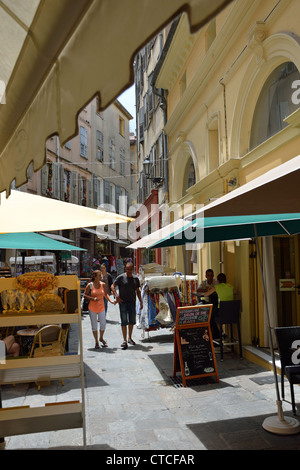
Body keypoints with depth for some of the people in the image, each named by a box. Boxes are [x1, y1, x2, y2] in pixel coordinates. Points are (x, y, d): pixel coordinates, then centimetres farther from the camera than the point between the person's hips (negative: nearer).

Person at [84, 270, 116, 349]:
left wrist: (111, 301, -2)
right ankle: (96, 342, 22)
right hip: (92, 307, -2)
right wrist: (93, 298, -17)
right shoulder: (90, 285, -8)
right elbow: (85, 295, -2)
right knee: (94, 325, 6)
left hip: (101, 307, 2)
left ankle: (101, 338, 27)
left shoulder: (103, 284, 1)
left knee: (103, 324, -1)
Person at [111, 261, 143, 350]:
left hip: (132, 302, 4)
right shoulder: (121, 277, -4)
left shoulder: (135, 278, 8)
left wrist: (141, 302, 9)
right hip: (123, 302, -4)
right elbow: (112, 286, -2)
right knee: (124, 322, -4)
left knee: (132, 321, 11)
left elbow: (138, 291, 14)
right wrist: (116, 295, -16)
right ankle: (124, 341, 0)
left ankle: (130, 338, 29)